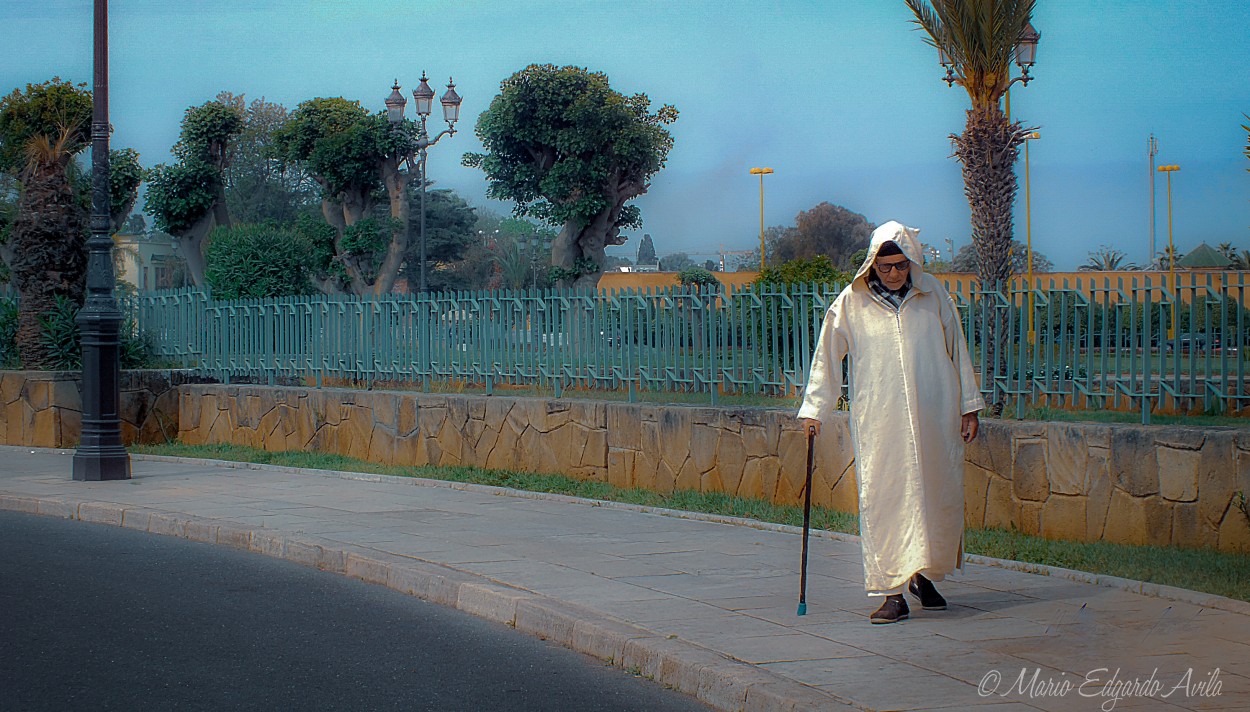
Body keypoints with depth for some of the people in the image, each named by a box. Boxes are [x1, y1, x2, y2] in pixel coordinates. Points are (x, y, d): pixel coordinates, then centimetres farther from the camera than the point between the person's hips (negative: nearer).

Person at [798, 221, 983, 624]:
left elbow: (957, 350, 13)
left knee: (938, 497, 6)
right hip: (878, 422, -2)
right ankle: (892, 593, -7)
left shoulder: (933, 295, 6)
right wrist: (813, 409, 5)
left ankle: (923, 575, 27)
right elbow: (826, 358, 7)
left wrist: (968, 406, 12)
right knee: (883, 500, -8)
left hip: (934, 420, 2)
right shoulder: (851, 303, 0)